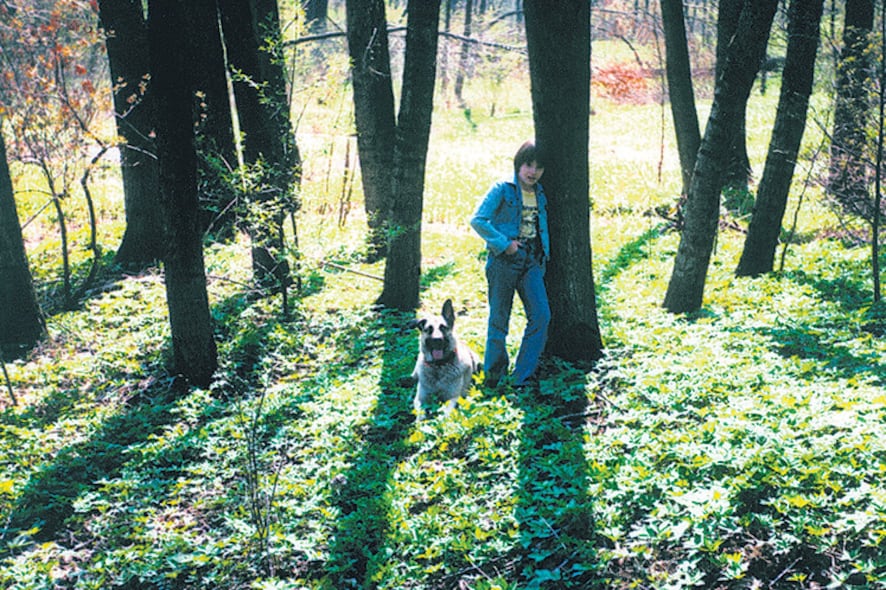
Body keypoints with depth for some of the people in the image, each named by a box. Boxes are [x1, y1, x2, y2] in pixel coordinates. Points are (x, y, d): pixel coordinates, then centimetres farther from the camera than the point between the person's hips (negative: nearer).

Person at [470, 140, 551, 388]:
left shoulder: (540, 194, 12)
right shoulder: (502, 189, -7)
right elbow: (477, 220, -14)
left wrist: (544, 258, 13)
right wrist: (504, 243, -16)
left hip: (531, 262, 5)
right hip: (504, 261, -5)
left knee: (541, 315, -8)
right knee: (499, 319, 4)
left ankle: (523, 376, 0)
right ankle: (494, 372, 23)